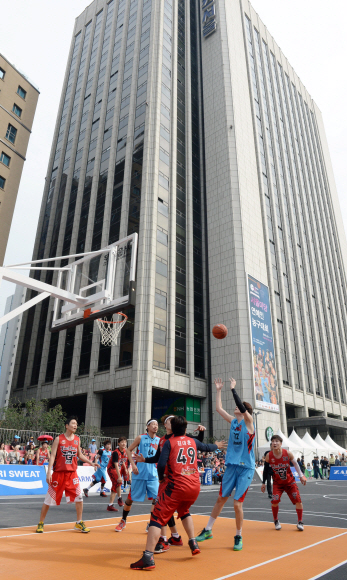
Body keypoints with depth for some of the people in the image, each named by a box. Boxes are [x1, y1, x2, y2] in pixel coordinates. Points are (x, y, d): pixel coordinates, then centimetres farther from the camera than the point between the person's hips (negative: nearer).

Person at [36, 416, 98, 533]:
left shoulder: (77, 439, 6)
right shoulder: (58, 439, -6)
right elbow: (52, 456, -8)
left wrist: (91, 463, 9)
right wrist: (49, 472, -15)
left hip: (72, 473, 3)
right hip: (59, 472, -3)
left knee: (79, 497, -2)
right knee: (49, 498, 5)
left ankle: (79, 523, 14)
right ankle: (41, 523, 25)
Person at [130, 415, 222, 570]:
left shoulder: (169, 442, 0)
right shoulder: (193, 441, 13)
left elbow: (161, 464, -11)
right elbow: (207, 448, 32)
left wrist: (161, 478, 8)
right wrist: (217, 445, 53)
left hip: (176, 485, -5)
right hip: (195, 486, 5)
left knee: (158, 517, 0)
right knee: (184, 510, 33)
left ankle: (148, 558, -11)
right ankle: (193, 543, 28)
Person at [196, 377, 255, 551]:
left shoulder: (248, 421, -9)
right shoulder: (233, 421, 7)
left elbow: (243, 407, -28)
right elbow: (218, 408, 12)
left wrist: (233, 389, -25)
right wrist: (219, 390, 11)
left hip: (246, 468, -5)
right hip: (231, 465, 5)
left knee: (237, 504, -3)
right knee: (221, 499, 11)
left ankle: (238, 537, 18)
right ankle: (207, 530, 23)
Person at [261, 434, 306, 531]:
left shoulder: (288, 453, -19)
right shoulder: (269, 456, -17)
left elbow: (295, 464, -1)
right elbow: (265, 469, -3)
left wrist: (301, 476, -2)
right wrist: (263, 483, 1)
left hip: (290, 481, 1)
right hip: (277, 483, 0)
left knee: (298, 500, -7)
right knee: (275, 501, -16)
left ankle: (300, 522, 15)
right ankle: (276, 521, 9)